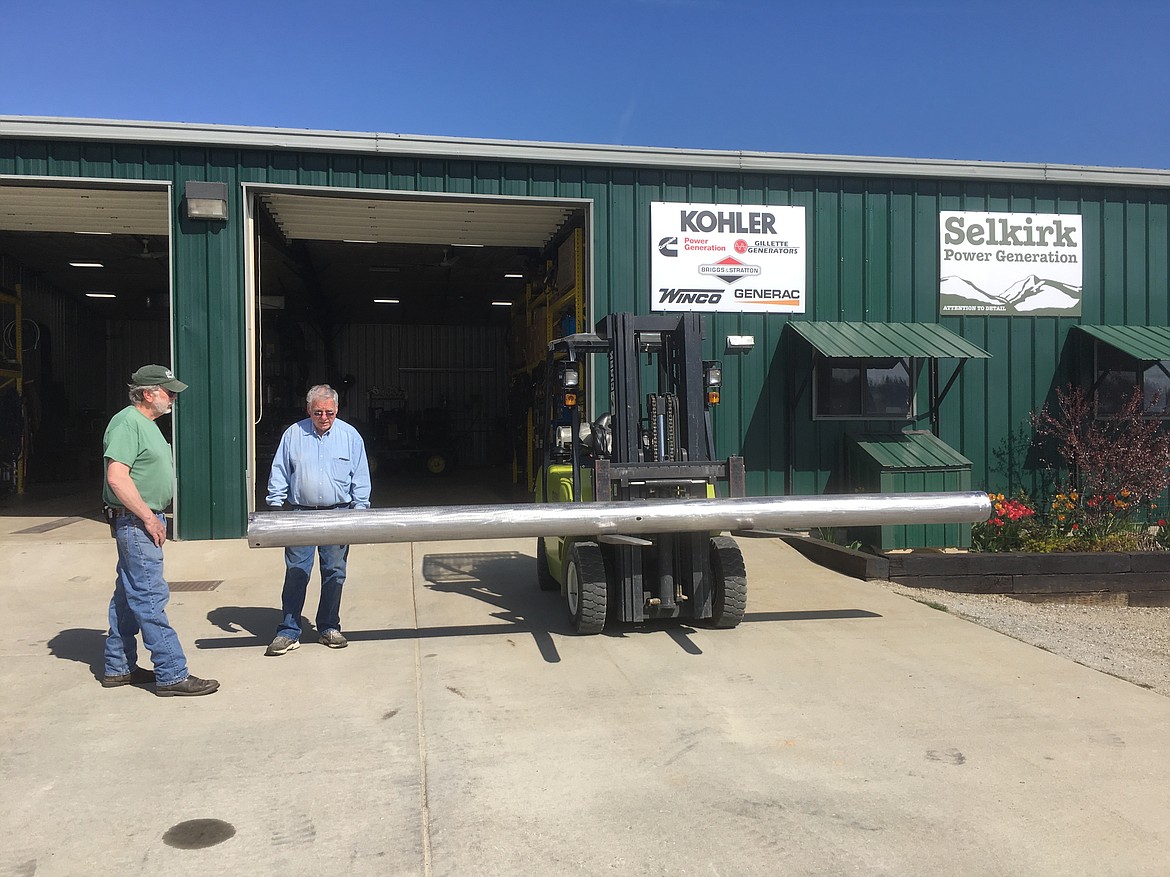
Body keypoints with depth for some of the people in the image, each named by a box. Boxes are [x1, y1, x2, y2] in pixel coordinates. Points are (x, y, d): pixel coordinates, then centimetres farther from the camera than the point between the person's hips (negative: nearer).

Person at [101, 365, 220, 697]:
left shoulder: (146, 423, 16)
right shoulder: (127, 423, -16)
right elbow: (117, 477, -23)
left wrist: (154, 517, 19)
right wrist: (148, 518, -21)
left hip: (145, 521, 11)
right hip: (135, 523, -11)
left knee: (128, 595, 15)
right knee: (150, 597, -8)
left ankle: (118, 667, 25)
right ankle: (172, 675, -6)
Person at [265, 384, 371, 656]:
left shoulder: (350, 435, 4)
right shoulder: (293, 434, 4)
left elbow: (360, 478, 5)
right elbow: (279, 473, 8)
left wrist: (359, 511, -2)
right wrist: (275, 507, 1)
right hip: (301, 514, 0)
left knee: (334, 573, 6)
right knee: (296, 573, -1)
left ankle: (329, 628, 18)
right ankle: (289, 631, 5)